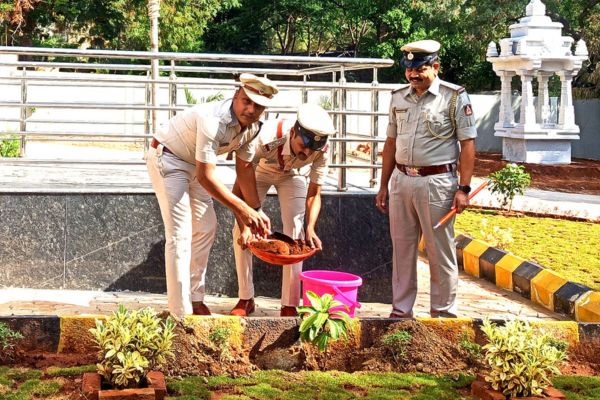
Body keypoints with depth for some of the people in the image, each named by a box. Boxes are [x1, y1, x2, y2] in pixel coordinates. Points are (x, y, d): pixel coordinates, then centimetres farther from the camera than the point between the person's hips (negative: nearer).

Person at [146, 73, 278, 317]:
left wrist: (257, 211, -2)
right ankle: (181, 313, -11)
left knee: (206, 229, 11)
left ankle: (195, 300, 24)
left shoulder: (251, 126, -9)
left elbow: (244, 168, 3)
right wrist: (241, 209, -34)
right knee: (180, 235, -14)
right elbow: (205, 176, -35)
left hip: (194, 164, 9)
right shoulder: (213, 120, -35)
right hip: (167, 158, -9)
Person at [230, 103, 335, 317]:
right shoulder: (266, 138, -44)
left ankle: (289, 305, -5)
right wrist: (245, 225, -48)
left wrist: (310, 228, -36)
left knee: (294, 231, -12)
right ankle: (245, 299, 4)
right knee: (240, 231, -10)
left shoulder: (322, 151, -34)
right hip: (260, 171, -1)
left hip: (293, 174, 1)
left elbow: (314, 193, -20)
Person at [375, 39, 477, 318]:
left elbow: (467, 144, -6)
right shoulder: (399, 97, 11)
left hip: (436, 183, -5)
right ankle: (401, 311, 19)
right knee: (402, 249, 10)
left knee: (440, 252, 1)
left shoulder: (454, 97, -4)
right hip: (401, 180, 5)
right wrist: (384, 186, 15)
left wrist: (463, 188, -13)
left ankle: (443, 313, 11)